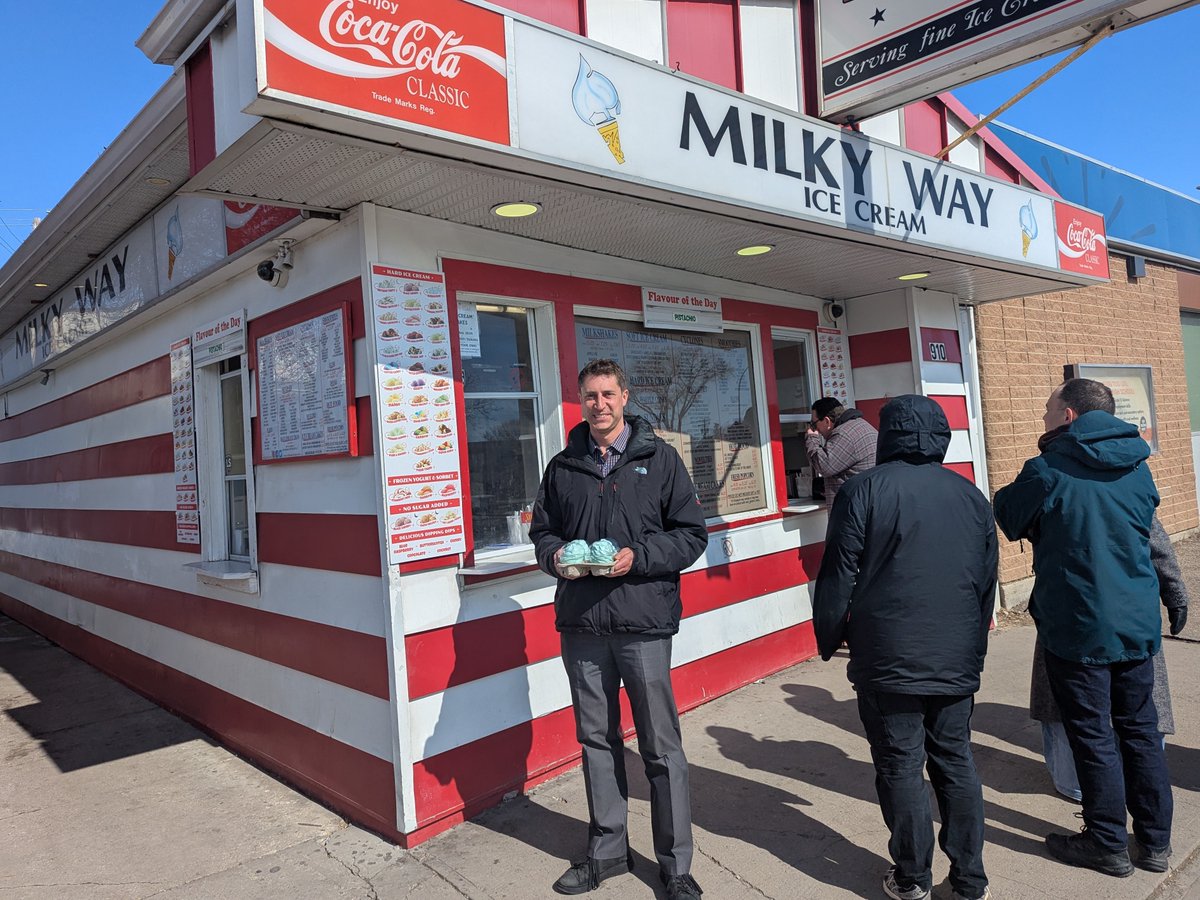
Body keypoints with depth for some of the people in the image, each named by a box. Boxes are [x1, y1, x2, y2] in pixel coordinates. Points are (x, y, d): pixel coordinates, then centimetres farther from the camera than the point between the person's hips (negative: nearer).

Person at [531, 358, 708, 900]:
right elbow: (542, 531, 16)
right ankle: (607, 851, 32)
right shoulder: (563, 467, 10)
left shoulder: (658, 458, 1)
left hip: (643, 621, -3)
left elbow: (692, 534, -1)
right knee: (596, 740, 15)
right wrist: (555, 557, -6)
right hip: (581, 625, 3)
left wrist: (638, 556, -15)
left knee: (661, 745, 4)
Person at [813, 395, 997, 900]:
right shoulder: (972, 496, 7)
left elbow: (839, 578, -9)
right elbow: (988, 581, 14)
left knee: (901, 767, 7)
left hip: (888, 662, -5)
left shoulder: (864, 490, -9)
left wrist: (828, 639, 4)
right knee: (956, 762, 15)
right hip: (958, 661, 5)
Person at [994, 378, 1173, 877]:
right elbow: (1144, 520, 17)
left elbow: (1010, 518, -2)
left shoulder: (1048, 471, -16)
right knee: (1140, 728, 17)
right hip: (1138, 622, 6)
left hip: (1077, 626, -6)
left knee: (1093, 735, 8)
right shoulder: (1137, 466, 3)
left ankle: (1109, 844, 21)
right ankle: (1155, 841, 29)